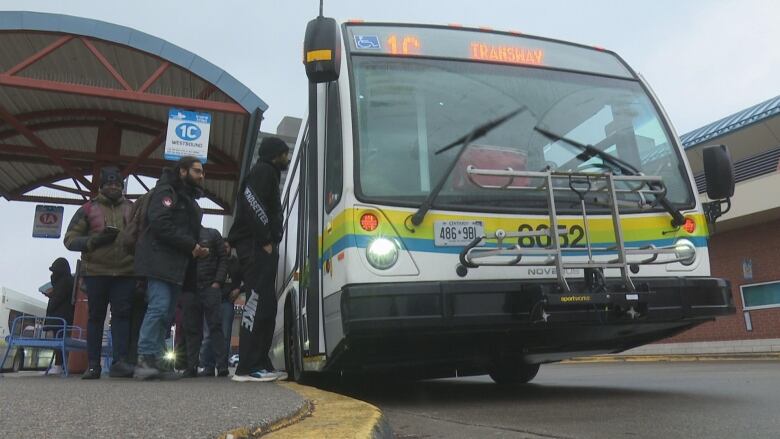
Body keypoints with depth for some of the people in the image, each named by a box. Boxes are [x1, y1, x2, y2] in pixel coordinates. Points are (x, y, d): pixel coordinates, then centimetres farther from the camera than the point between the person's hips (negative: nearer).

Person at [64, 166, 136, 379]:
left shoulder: (132, 209, 12)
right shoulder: (88, 209, 7)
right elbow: (70, 239, 3)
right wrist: (95, 240, -13)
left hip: (125, 273, 0)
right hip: (96, 272, 0)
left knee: (122, 314, -7)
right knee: (96, 317, 5)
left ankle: (120, 361, -9)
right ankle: (93, 365, 12)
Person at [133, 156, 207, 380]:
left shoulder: (189, 199, 27)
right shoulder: (166, 191, -3)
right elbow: (161, 224, -17)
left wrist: (197, 248, 6)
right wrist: (191, 246, -16)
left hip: (178, 265, 9)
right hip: (160, 261, -9)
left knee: (167, 313, 5)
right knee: (159, 307, -17)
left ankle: (156, 360, 6)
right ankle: (145, 359, -15)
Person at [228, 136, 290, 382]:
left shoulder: (268, 175, 30)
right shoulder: (264, 171, -2)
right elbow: (253, 204, -18)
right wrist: (266, 241, -19)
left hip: (261, 247, 11)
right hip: (256, 247, -11)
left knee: (266, 305, 8)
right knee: (259, 301, -15)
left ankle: (260, 364, 10)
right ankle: (247, 367, -17)